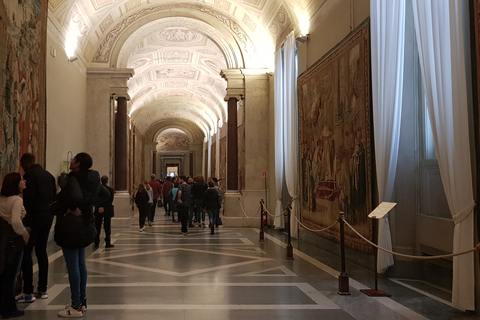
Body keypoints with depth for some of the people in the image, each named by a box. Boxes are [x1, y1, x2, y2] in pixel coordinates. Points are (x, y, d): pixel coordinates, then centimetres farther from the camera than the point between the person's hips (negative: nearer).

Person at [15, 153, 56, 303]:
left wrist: (24, 215, -5)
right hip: (48, 217, 8)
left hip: (34, 217, -8)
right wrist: (49, 211, 15)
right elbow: (55, 197, 13)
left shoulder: (29, 175, -10)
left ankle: (28, 292, -5)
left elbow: (28, 199, -16)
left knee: (26, 252, -3)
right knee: (41, 251, 13)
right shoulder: (49, 175, 14)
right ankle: (42, 289, 17)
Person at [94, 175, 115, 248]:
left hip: (98, 211, 2)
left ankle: (96, 243, 11)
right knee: (107, 227, 4)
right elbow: (110, 201, -10)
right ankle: (108, 243, 5)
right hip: (107, 210, -1)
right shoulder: (111, 189, -6)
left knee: (97, 227, 8)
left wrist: (99, 207, -6)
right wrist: (104, 208, -8)